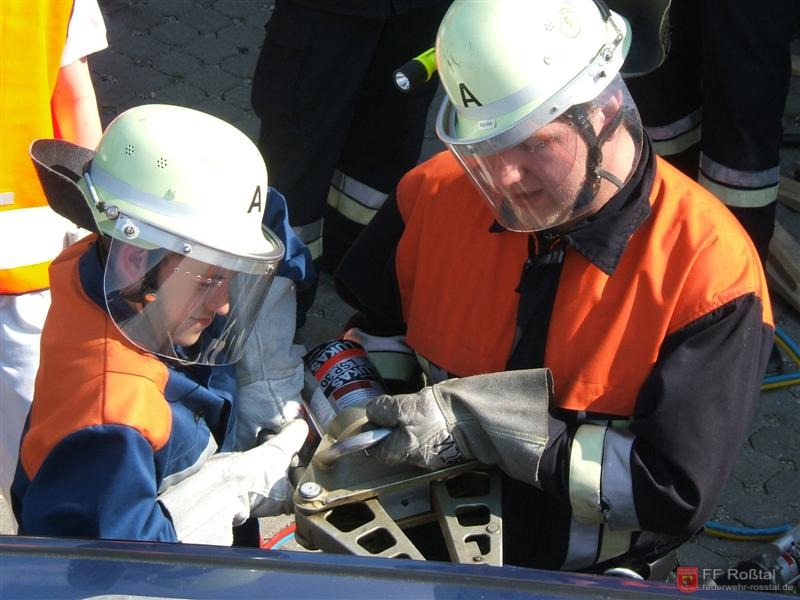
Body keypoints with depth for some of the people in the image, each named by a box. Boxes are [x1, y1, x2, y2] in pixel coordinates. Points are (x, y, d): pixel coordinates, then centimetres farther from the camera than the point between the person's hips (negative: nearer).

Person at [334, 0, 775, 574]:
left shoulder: (709, 265, -19)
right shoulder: (437, 191, -6)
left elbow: (676, 494, -21)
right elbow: (376, 328, 13)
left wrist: (489, 426, -25)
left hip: (582, 574, -4)